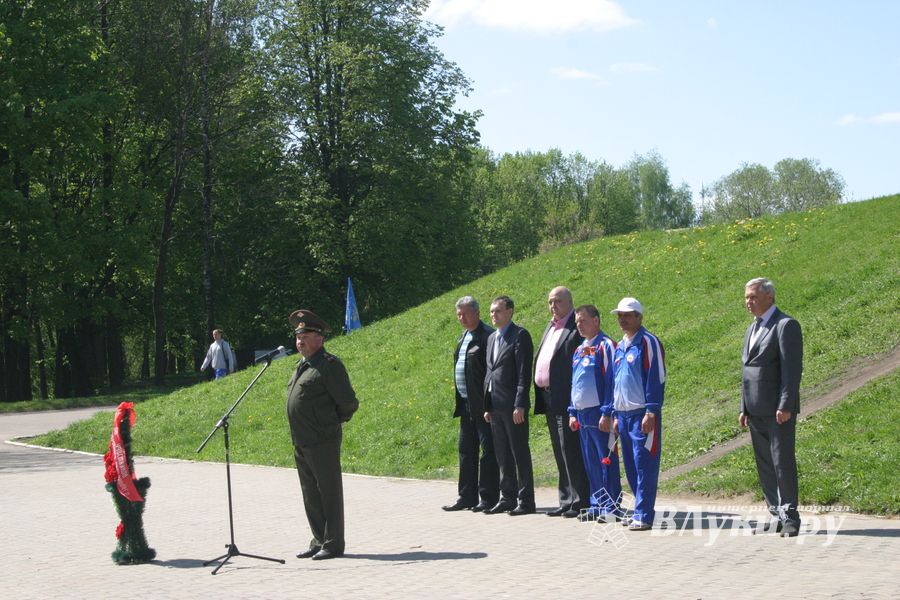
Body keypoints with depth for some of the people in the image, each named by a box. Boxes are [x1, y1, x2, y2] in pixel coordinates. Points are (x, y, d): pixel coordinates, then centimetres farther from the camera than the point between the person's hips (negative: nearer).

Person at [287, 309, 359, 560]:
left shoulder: (329, 364, -11)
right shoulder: (301, 366, 16)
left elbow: (349, 403, -13)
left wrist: (333, 423, -1)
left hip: (323, 443, -9)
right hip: (301, 443, 9)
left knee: (329, 493, -2)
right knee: (311, 495, 14)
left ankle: (333, 544, 3)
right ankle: (319, 541, 23)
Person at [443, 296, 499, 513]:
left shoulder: (487, 336, -12)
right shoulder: (463, 337, 17)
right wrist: (460, 401, 17)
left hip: (483, 404, -9)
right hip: (466, 404, 9)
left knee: (488, 450, -2)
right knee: (466, 451, 13)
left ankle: (488, 498, 3)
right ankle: (467, 497, 20)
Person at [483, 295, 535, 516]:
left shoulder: (520, 335, -7)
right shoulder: (492, 338, 18)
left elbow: (524, 373, -13)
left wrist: (520, 405, -19)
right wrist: (487, 406, 15)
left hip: (513, 406, -8)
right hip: (495, 406, 8)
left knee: (520, 454, -3)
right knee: (502, 456, 11)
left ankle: (526, 501, 2)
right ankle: (507, 499, 18)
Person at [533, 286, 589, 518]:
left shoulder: (577, 329, -10)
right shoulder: (550, 328, 19)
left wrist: (575, 400, -20)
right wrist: (542, 398, 15)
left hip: (567, 400, -9)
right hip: (550, 401, 9)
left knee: (571, 451, -7)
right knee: (561, 454, 13)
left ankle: (580, 502, 0)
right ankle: (567, 501, 20)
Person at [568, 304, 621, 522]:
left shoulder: (605, 345, -8)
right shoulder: (579, 350, 17)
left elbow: (611, 380, -13)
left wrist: (607, 413, -17)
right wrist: (573, 412, 16)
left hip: (600, 414, -8)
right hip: (582, 414, 8)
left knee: (606, 461, -4)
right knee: (590, 463, 11)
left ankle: (611, 508, 0)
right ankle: (597, 506, 18)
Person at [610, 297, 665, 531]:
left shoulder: (648, 342, -7)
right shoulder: (619, 347, 17)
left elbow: (656, 378, -12)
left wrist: (651, 412, -16)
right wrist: (616, 414, 18)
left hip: (642, 415, -8)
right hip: (623, 415, 8)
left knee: (644, 465, -6)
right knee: (631, 467, 11)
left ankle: (643, 515, -3)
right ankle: (641, 510, 19)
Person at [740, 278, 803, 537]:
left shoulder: (786, 325, -8)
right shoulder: (752, 329, 19)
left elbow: (792, 368, -14)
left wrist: (785, 406, -20)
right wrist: (744, 408, 15)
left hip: (778, 410, -8)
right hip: (756, 410, 8)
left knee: (783, 461, -7)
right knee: (765, 464, 7)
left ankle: (790, 517, -1)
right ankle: (776, 513, 13)